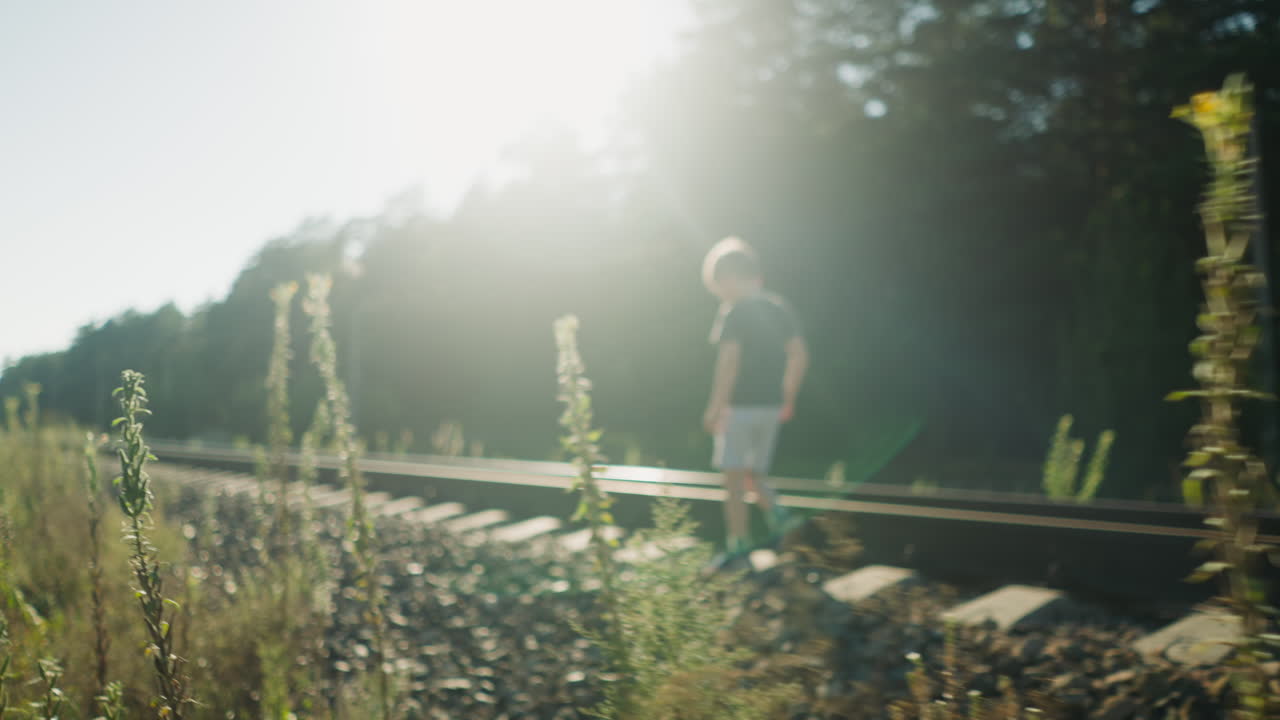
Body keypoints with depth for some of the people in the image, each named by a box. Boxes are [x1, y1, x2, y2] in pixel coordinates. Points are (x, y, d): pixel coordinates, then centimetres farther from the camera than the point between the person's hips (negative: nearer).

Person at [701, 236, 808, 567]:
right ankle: (773, 509, -6)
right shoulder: (780, 308, 9)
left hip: (741, 406, -7)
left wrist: (716, 406, -19)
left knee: (734, 477, 2)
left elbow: (729, 360, -21)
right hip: (771, 406, 7)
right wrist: (788, 397, 18)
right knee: (751, 473, 18)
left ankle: (739, 543, 4)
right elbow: (800, 356, 9)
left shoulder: (734, 311, -12)